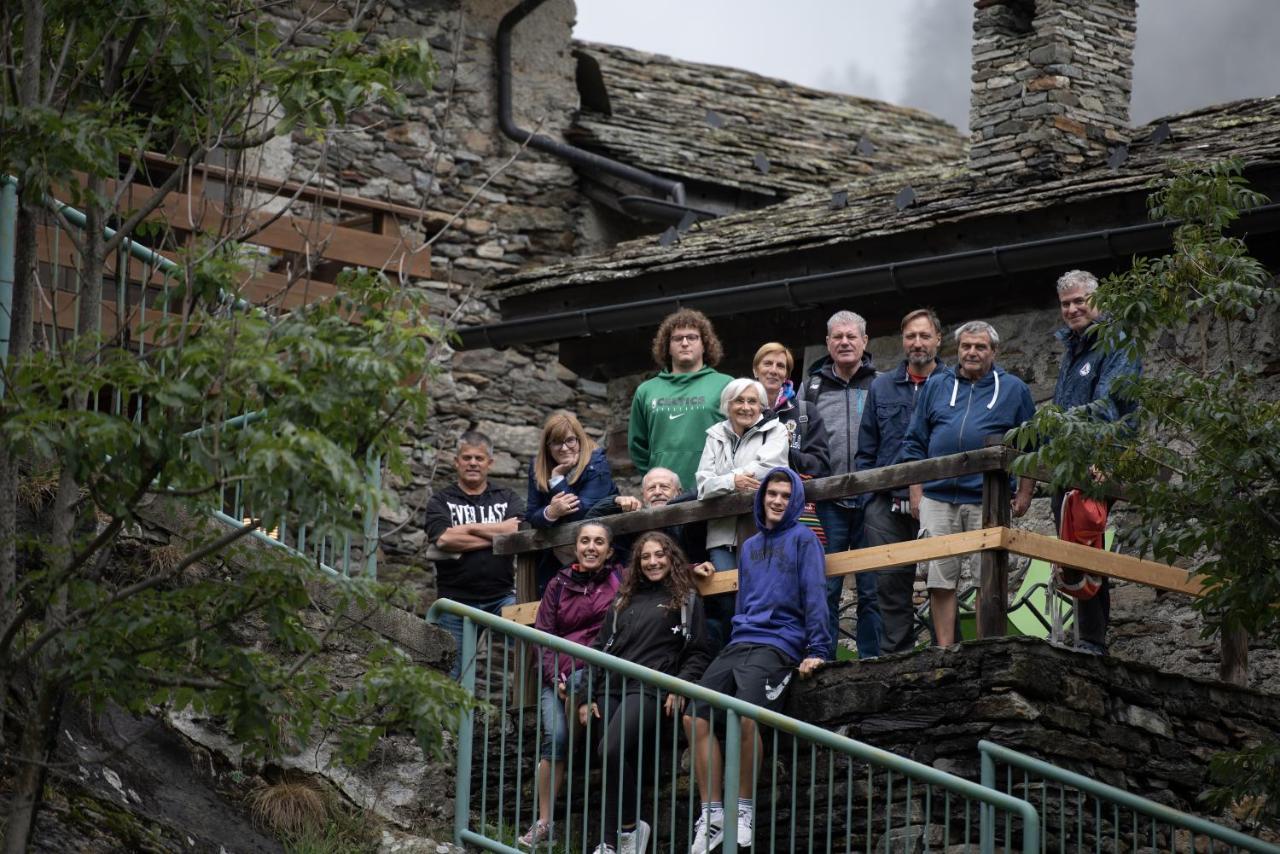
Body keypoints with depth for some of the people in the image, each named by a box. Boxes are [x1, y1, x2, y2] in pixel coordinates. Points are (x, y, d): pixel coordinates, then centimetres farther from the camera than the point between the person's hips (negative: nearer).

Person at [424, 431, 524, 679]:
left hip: (501, 596, 1)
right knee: (452, 672, 2)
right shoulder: (441, 501, 10)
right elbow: (443, 539, -11)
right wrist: (497, 536, -6)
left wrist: (469, 529, -5)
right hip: (456, 600, 0)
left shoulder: (508, 499, 15)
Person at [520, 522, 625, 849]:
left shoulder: (620, 581, 6)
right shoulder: (560, 585, 11)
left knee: (580, 680, -35)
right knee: (554, 735, -18)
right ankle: (544, 823, -15)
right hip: (557, 673, 2)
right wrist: (554, 676, -4)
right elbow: (543, 634, 8)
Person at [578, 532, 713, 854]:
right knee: (618, 766, -4)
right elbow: (601, 647, 21)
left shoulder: (686, 599, 10)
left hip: (650, 688, -5)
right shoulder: (623, 601, 23)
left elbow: (699, 653, 5)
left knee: (612, 751, -24)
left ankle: (627, 827, -12)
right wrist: (588, 697, 13)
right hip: (612, 689, 5)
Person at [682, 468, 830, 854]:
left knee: (744, 715, -30)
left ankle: (743, 808, -14)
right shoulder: (750, 546, 24)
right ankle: (712, 813, -7)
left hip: (780, 645, -7)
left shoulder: (802, 539, 3)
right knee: (695, 716, -11)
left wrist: (817, 650, -14)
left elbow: (815, 596, -5)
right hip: (740, 643, 7)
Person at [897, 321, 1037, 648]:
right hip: (938, 497, 2)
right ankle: (945, 651, 1)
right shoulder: (936, 385, 15)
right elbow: (915, 442, 15)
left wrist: (1024, 494, 3)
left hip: (987, 501, -2)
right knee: (940, 579, -2)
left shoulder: (1014, 389, 10)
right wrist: (916, 491, 7)